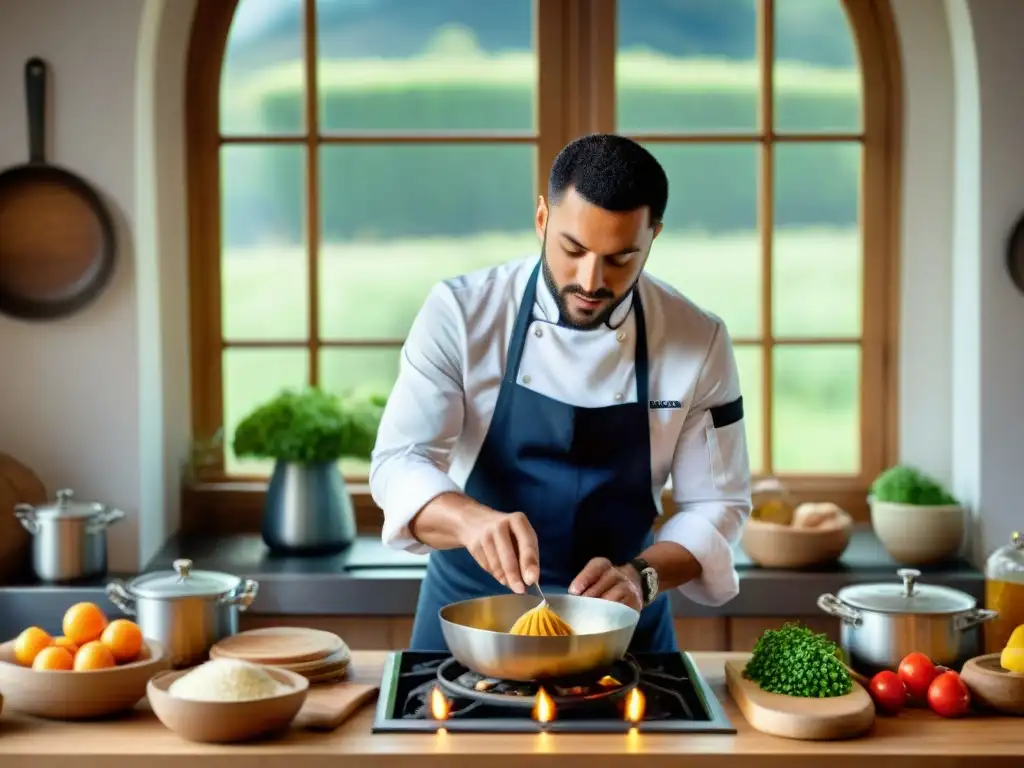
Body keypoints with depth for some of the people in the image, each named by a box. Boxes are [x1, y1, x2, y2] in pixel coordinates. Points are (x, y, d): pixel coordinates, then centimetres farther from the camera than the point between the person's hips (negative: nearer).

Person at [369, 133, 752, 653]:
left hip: (620, 623, 1)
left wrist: (641, 576, -22)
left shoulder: (698, 341, -8)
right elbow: (399, 462, -17)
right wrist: (472, 520, -37)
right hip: (467, 611, -1)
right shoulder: (461, 312, -12)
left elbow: (715, 504, -3)